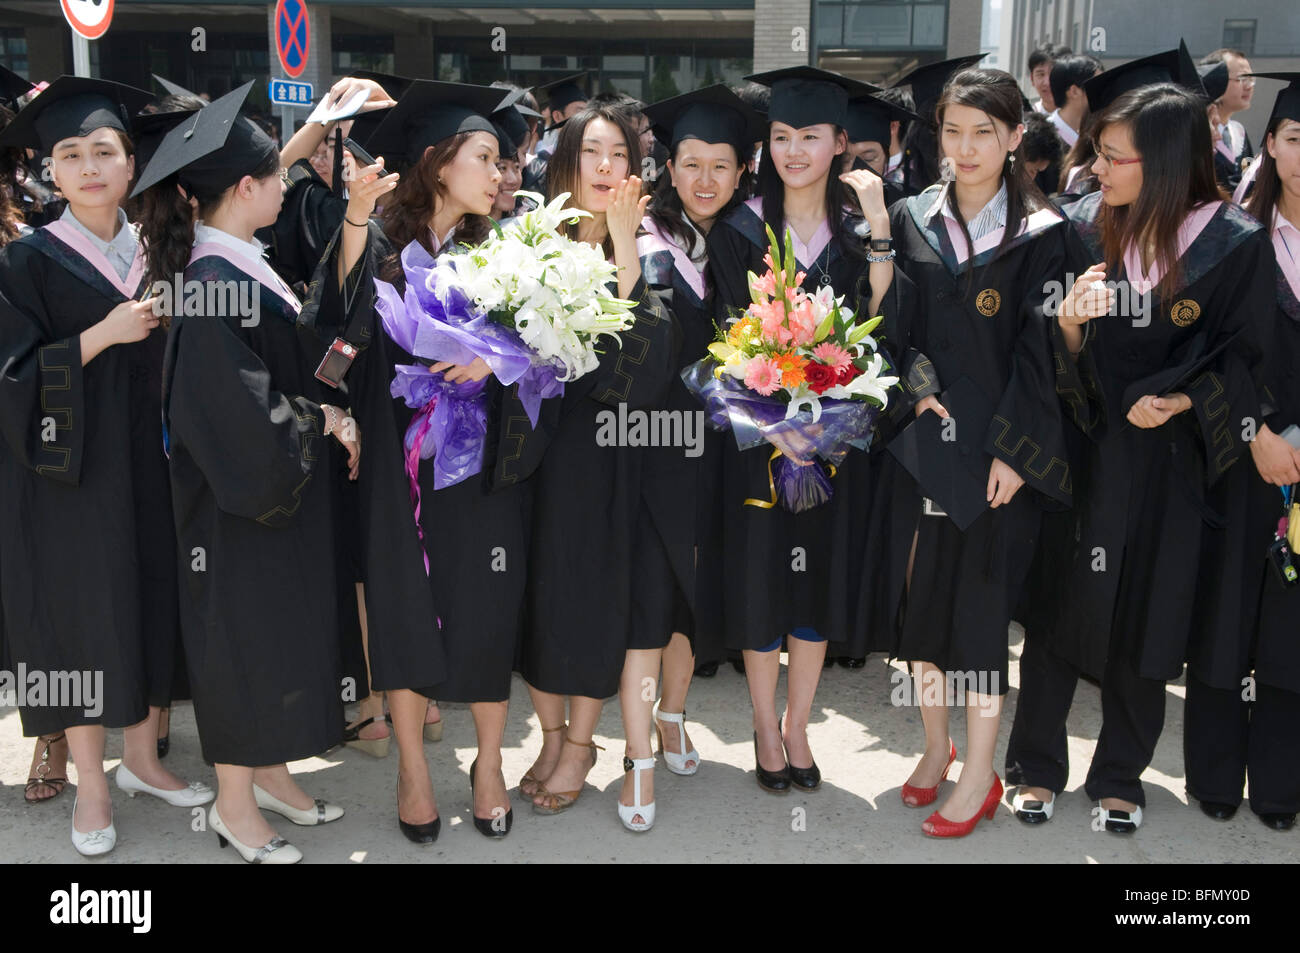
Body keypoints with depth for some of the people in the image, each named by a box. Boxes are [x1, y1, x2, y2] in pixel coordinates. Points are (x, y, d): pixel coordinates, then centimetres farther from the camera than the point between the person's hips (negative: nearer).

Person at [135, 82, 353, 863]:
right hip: (242, 502, -9)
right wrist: (325, 418, -14)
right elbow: (238, 405, -25)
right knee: (244, 634, 5)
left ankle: (270, 771, 33)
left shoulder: (243, 266, 5)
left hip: (282, 485, 9)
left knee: (280, 627, 17)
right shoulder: (214, 285, -23)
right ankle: (235, 803, 22)